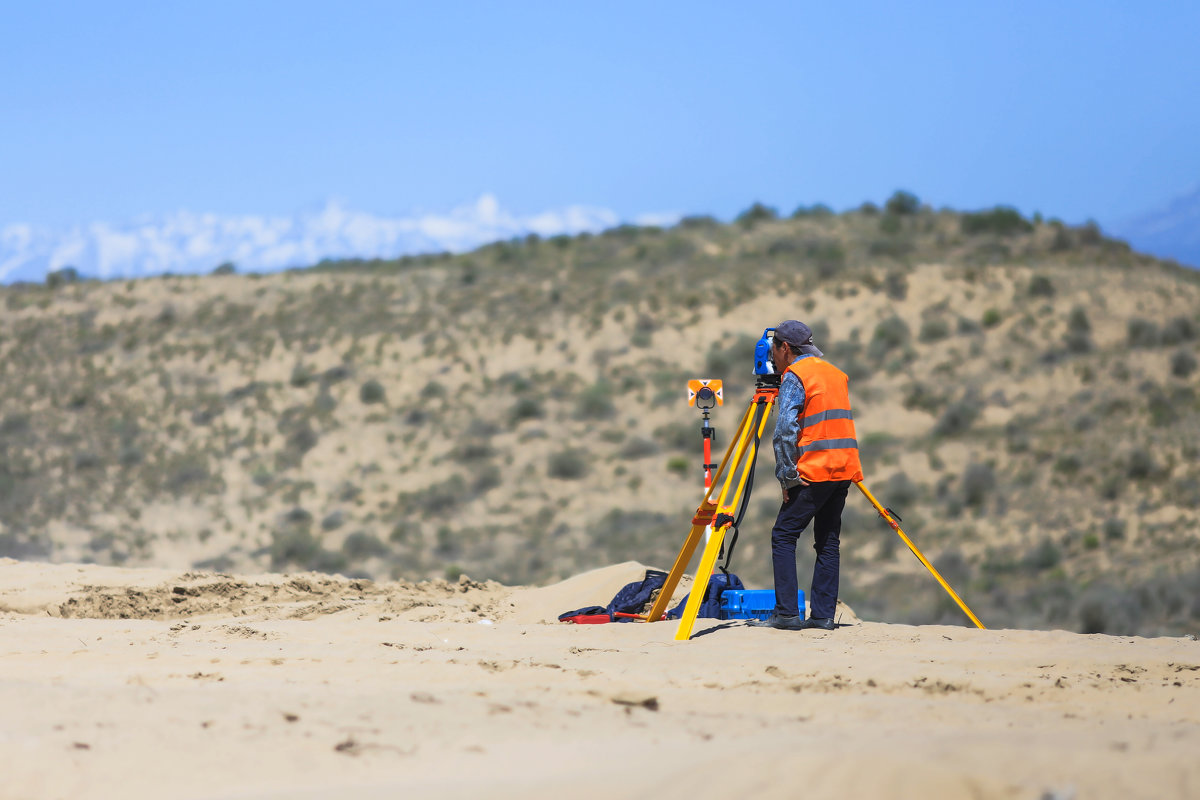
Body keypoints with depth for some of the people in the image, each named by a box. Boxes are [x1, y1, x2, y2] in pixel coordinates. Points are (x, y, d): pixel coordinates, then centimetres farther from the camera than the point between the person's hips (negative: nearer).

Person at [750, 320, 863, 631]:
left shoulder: (794, 375, -6)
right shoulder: (836, 373, 20)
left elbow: (785, 430, -14)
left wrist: (787, 477, -11)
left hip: (814, 471, -8)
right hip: (845, 468, 8)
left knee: (783, 535, -2)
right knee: (828, 540, 10)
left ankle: (787, 613, -7)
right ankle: (823, 615, 6)